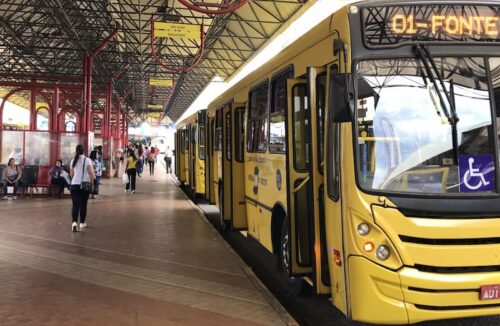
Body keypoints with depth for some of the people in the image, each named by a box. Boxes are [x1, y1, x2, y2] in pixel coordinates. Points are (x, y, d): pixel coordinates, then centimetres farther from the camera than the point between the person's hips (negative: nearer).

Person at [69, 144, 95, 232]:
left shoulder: (73, 161, 8)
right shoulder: (87, 160, -5)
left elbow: (71, 174, 17)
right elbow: (91, 173, -13)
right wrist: (91, 182, 2)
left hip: (74, 185, 2)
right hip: (85, 185, -2)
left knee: (75, 204, -2)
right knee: (83, 204, 10)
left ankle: (74, 222, -21)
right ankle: (82, 223, 19)